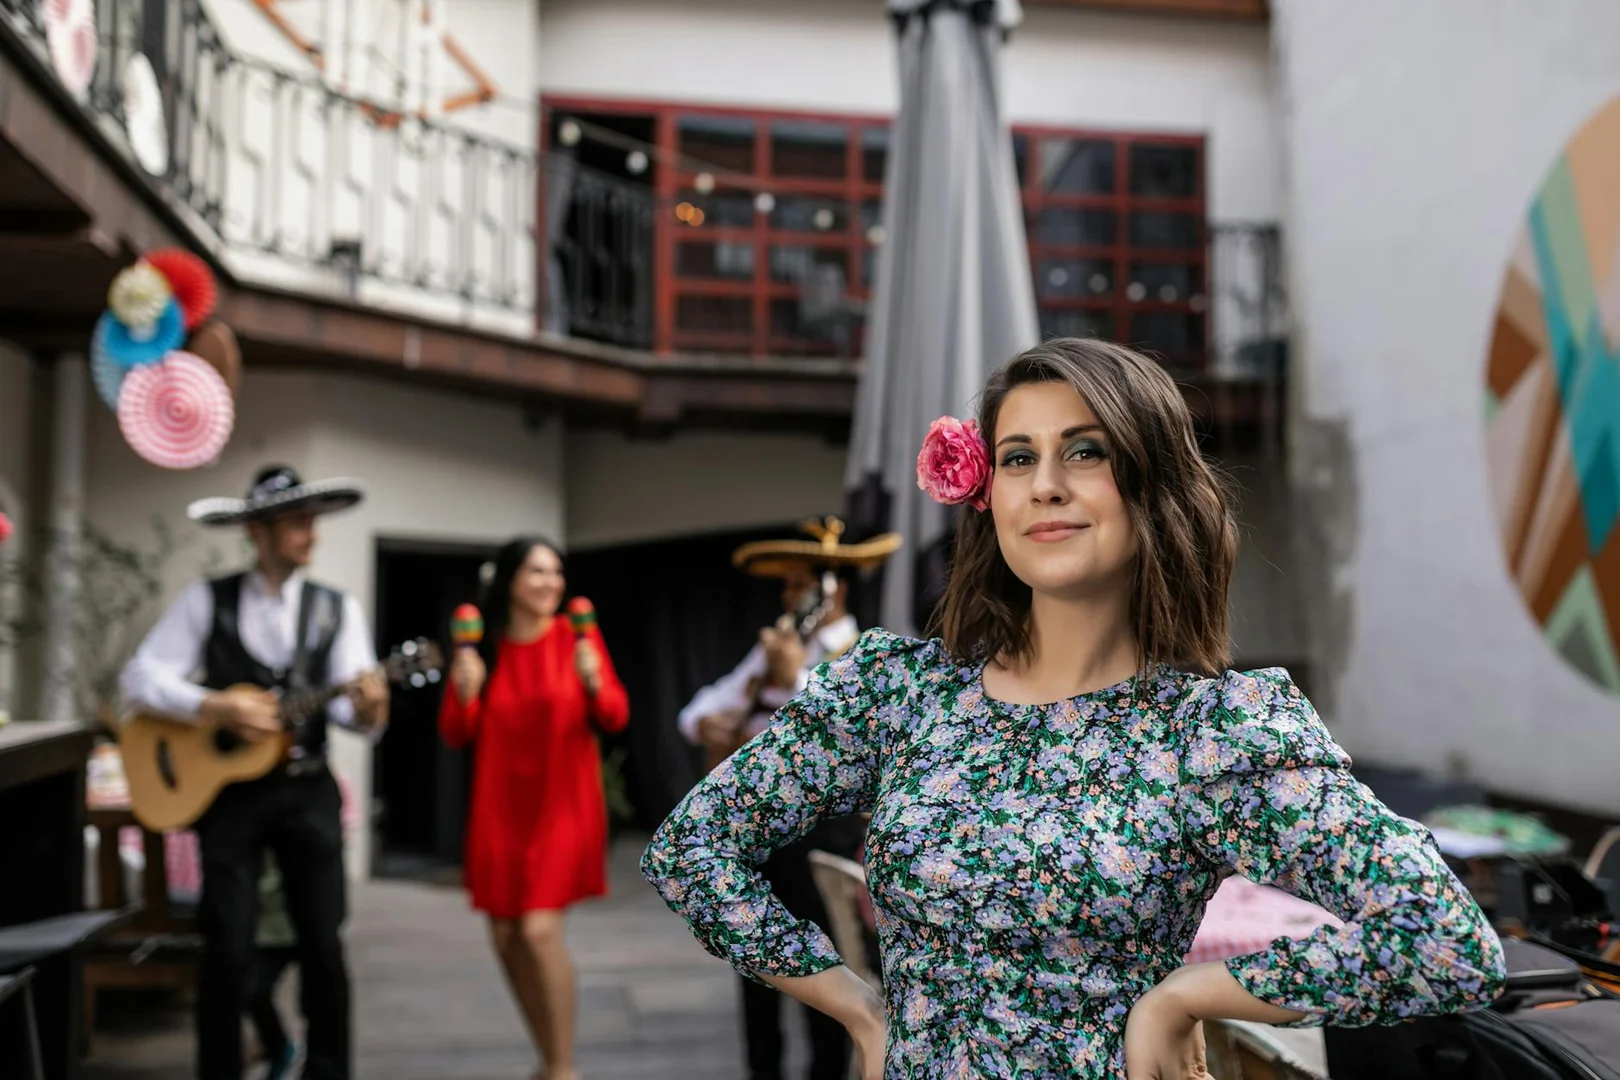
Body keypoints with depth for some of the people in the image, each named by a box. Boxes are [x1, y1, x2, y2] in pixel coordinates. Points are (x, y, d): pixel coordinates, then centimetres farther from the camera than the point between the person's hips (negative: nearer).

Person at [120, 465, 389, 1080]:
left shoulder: (338, 609, 3)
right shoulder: (206, 601, 1)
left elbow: (351, 707, -6)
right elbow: (140, 677, -5)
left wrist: (367, 709, -29)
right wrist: (218, 707, -18)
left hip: (308, 790, 1)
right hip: (228, 788, -1)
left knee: (323, 943, 4)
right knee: (228, 949, 1)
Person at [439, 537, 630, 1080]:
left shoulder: (578, 635, -5)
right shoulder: (480, 647, 1)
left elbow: (615, 718, -4)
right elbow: (456, 735, 2)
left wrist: (595, 683, -23)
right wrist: (465, 691, -17)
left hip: (563, 805, -4)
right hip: (500, 807, 4)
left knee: (540, 929, -15)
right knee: (506, 937, 7)